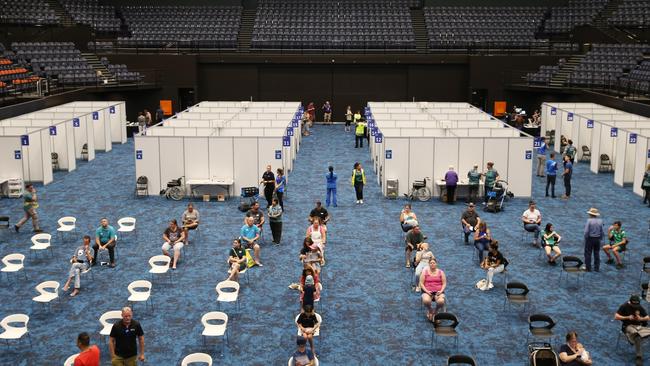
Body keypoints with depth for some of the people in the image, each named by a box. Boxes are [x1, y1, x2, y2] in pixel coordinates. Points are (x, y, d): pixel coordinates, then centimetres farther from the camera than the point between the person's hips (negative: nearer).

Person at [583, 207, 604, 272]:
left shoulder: (589, 220, -14)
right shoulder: (600, 221, -1)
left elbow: (586, 231, -16)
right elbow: (602, 232, 1)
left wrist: (586, 238, -3)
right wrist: (600, 238, 13)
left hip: (590, 238, -4)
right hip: (597, 239, 4)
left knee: (588, 253, 6)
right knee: (596, 254, 13)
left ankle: (588, 267, 8)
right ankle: (597, 268, 16)